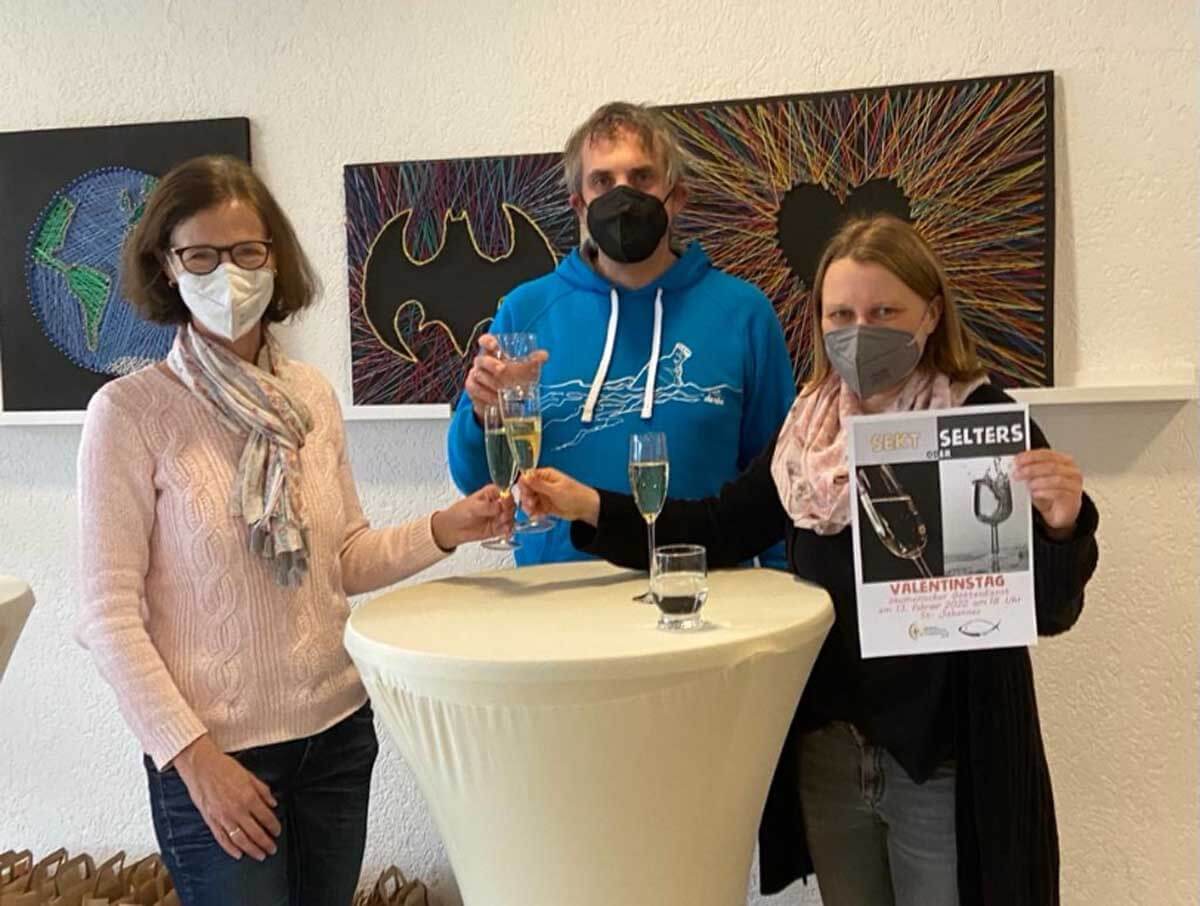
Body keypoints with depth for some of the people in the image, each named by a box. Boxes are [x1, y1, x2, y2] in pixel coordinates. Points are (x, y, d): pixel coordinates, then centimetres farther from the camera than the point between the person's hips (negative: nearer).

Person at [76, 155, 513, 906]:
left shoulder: (312, 394, 0)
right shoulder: (129, 411, -13)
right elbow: (109, 612, -12)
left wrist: (445, 530, -8)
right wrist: (192, 754, -14)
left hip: (339, 729, 5)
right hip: (214, 750, -4)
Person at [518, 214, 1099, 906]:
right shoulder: (809, 428, 2)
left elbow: (1048, 609, -11)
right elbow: (720, 529, 3)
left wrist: (1061, 525, -32)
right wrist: (589, 506, -8)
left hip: (947, 757, -4)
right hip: (826, 746, 5)